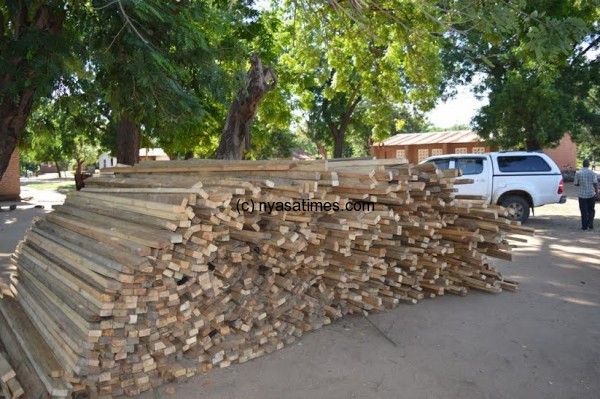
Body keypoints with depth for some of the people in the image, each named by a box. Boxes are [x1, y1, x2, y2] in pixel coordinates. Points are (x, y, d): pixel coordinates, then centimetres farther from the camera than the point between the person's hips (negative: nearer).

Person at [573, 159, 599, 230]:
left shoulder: (578, 173, -6)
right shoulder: (592, 173, -6)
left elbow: (575, 183, -3)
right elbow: (595, 183, -8)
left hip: (582, 194, 0)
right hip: (591, 194, 0)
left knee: (584, 211, 5)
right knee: (591, 210, 16)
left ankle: (584, 226, 6)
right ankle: (590, 223, 7)